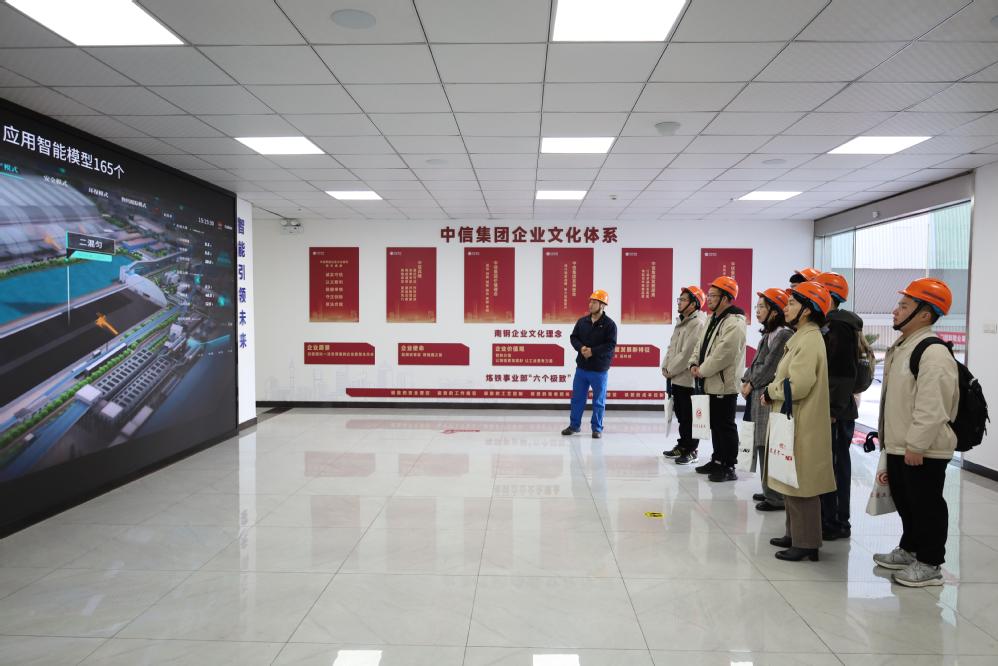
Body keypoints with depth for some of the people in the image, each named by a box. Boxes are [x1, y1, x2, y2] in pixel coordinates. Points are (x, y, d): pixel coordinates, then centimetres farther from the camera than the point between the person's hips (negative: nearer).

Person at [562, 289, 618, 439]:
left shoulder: (609, 324, -9)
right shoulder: (582, 321, 6)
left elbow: (611, 345, -14)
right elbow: (574, 337, 8)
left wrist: (593, 351, -20)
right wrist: (581, 348, -11)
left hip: (599, 370, -4)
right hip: (581, 367, 4)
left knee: (599, 401, 6)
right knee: (577, 398, 12)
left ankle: (597, 428, 19)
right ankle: (574, 425, 25)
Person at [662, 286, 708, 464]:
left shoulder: (698, 323, -16)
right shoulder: (681, 322, 16)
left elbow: (687, 353, -20)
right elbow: (671, 347, 17)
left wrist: (671, 370, -12)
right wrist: (665, 367, 5)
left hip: (688, 378, -9)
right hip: (675, 378, 9)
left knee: (689, 416, -1)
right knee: (680, 413, 18)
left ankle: (691, 450, 9)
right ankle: (683, 445, 30)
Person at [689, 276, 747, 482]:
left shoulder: (734, 323, -17)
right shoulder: (714, 319, 15)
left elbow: (723, 354, -24)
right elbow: (701, 344, 19)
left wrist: (702, 370, -15)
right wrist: (694, 364, 3)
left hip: (725, 384, -10)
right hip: (711, 383, 10)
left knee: (725, 426, -2)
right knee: (715, 424, 18)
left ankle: (729, 467, 7)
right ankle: (717, 461, 30)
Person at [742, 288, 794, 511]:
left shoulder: (783, 334, -12)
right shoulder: (769, 334, 17)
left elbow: (771, 367, -15)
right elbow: (757, 361, 18)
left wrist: (752, 384, -6)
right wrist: (747, 380, 5)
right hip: (761, 395, 10)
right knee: (763, 445, 14)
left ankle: (777, 497, 3)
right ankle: (770, 491, 25)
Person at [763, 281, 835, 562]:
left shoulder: (809, 340, -17)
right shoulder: (802, 337, 14)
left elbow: (797, 386, -24)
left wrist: (769, 392, -9)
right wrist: (773, 391, 2)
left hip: (801, 426, -10)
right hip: (792, 422, 10)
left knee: (800, 485, -1)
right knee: (791, 483, 17)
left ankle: (807, 543, 9)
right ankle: (795, 535, 29)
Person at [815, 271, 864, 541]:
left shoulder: (840, 326, -15)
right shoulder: (826, 325, 15)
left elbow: (843, 374, -21)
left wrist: (834, 410, -21)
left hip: (836, 412, -10)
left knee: (836, 465, 0)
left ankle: (837, 523, 11)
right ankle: (826, 517, 26)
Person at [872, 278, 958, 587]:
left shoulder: (934, 353, -21)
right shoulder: (900, 347, 11)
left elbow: (932, 406, -26)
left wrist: (916, 445, -23)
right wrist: (888, 436, 21)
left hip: (922, 451, -10)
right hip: (898, 445, 10)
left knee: (926, 504, 5)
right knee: (904, 501, 21)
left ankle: (929, 564, 19)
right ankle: (908, 549, 37)